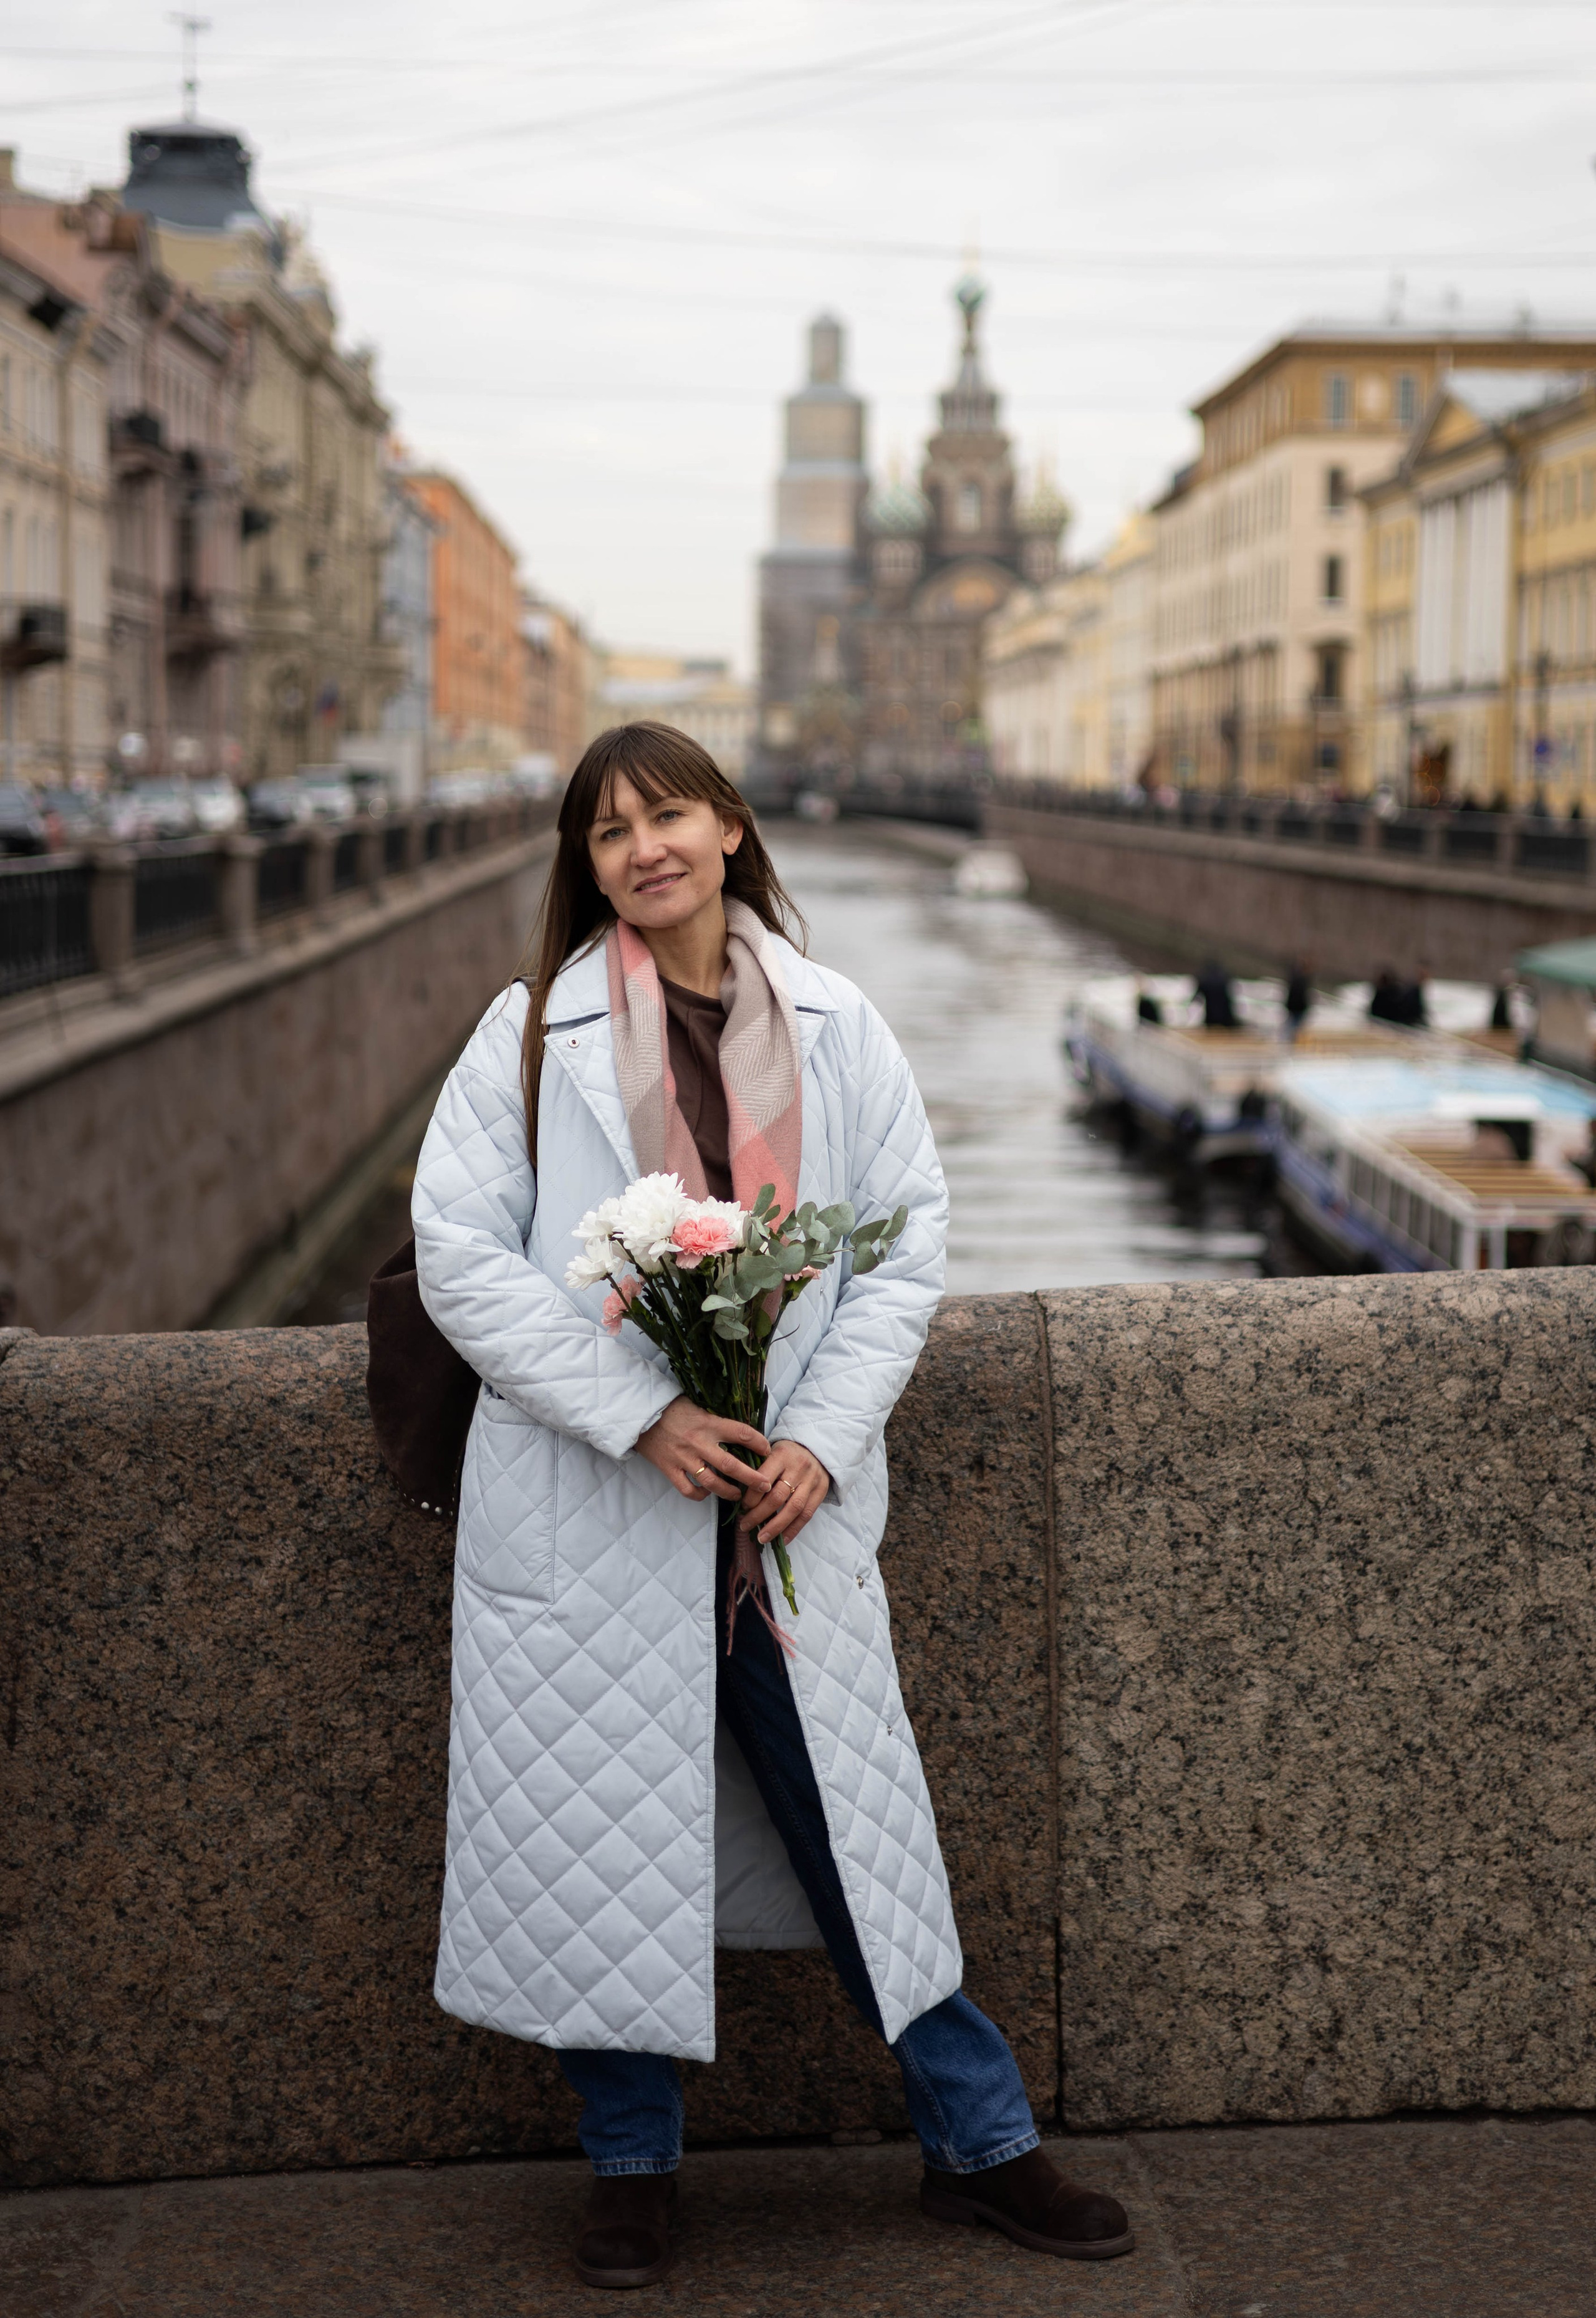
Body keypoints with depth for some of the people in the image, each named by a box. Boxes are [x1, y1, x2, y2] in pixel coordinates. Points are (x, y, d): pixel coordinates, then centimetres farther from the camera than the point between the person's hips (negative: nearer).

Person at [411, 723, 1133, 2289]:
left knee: (854, 1814, 7)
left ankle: (981, 2145, 22)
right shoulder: (535, 1030, -2)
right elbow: (457, 1248, -7)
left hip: (784, 1496, 1)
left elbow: (907, 1238, 6)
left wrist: (822, 1436, -7)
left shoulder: (834, 1027, 4)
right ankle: (634, 2171, 25)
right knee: (601, 1834, 6)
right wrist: (639, 1415, -15)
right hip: (588, 1505, -1)